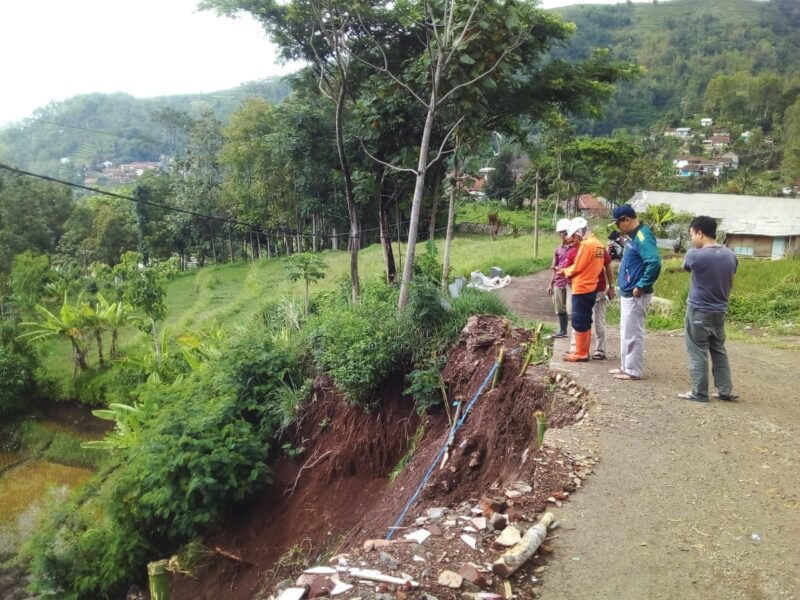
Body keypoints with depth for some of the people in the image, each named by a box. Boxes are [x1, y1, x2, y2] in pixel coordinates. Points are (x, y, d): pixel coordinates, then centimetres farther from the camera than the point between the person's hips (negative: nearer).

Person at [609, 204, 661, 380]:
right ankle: (626, 367, 27)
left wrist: (641, 286, -24)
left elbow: (654, 262, -29)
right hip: (627, 293, 10)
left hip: (635, 295, -10)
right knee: (626, 332, 17)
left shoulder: (643, 236, -18)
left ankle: (633, 371, 8)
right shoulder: (633, 236, 12)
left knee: (633, 334, -2)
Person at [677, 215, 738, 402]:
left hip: (698, 311, -6)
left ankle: (699, 392, 7)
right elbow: (730, 284, 11)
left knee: (698, 352, 2)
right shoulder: (730, 255, 2)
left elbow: (685, 268, 4)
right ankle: (725, 390, 20)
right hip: (720, 311, 6)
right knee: (719, 351, 16)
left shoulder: (695, 255, -18)